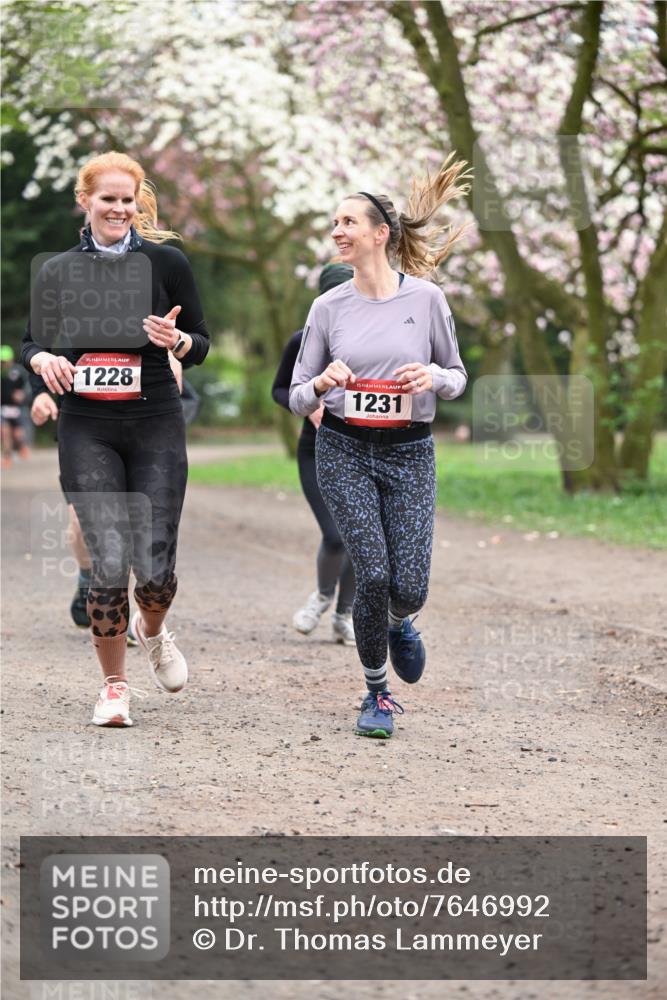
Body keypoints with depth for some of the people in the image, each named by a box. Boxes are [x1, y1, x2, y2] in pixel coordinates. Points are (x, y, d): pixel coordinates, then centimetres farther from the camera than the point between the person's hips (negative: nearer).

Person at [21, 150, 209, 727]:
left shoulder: (166, 262, 2)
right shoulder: (57, 272, 6)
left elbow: (201, 343, 7)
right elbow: (31, 341, 16)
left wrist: (177, 340, -15)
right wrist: (43, 359, -6)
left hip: (156, 425, -1)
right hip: (87, 430, 1)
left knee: (155, 566, -6)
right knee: (109, 562, -8)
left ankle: (153, 631, 30)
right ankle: (114, 686, 9)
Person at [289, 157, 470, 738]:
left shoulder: (425, 298, -1)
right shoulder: (328, 308, 2)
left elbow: (458, 376, 9)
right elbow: (297, 398, 7)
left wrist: (435, 377, -14)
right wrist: (321, 383, -15)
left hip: (409, 454, 0)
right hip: (345, 451, 0)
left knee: (410, 587, -8)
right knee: (373, 575, -10)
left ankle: (399, 625, 32)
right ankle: (377, 692, 11)